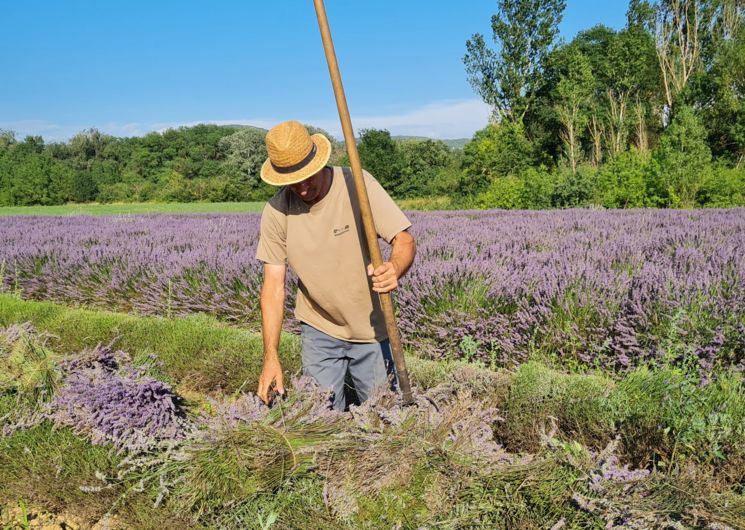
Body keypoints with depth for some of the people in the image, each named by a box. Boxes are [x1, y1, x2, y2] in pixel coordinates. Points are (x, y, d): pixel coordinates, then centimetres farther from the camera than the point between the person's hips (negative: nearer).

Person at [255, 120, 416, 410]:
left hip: (370, 327, -1)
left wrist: (394, 269, -44)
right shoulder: (276, 211, -13)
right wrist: (271, 357, -15)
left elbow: (405, 240, -20)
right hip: (319, 331, 1)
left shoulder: (358, 184, -18)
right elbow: (274, 285, -10)